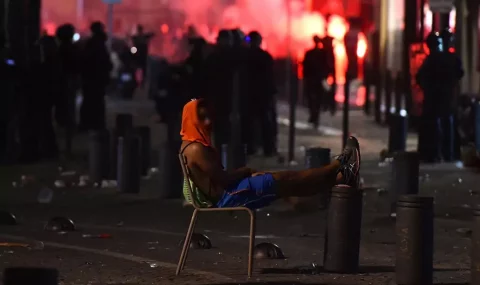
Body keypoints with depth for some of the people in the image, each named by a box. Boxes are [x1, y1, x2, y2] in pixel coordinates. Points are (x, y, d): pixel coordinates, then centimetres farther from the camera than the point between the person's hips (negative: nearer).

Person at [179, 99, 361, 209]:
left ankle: (339, 178, 3)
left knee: (282, 179, 6)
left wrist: (246, 173, 4)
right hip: (226, 199, -11)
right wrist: (247, 171, -5)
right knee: (282, 181, -10)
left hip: (223, 199, 11)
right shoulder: (197, 149, -20)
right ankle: (338, 168, -2)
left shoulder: (193, 146, 15)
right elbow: (223, 179, -23)